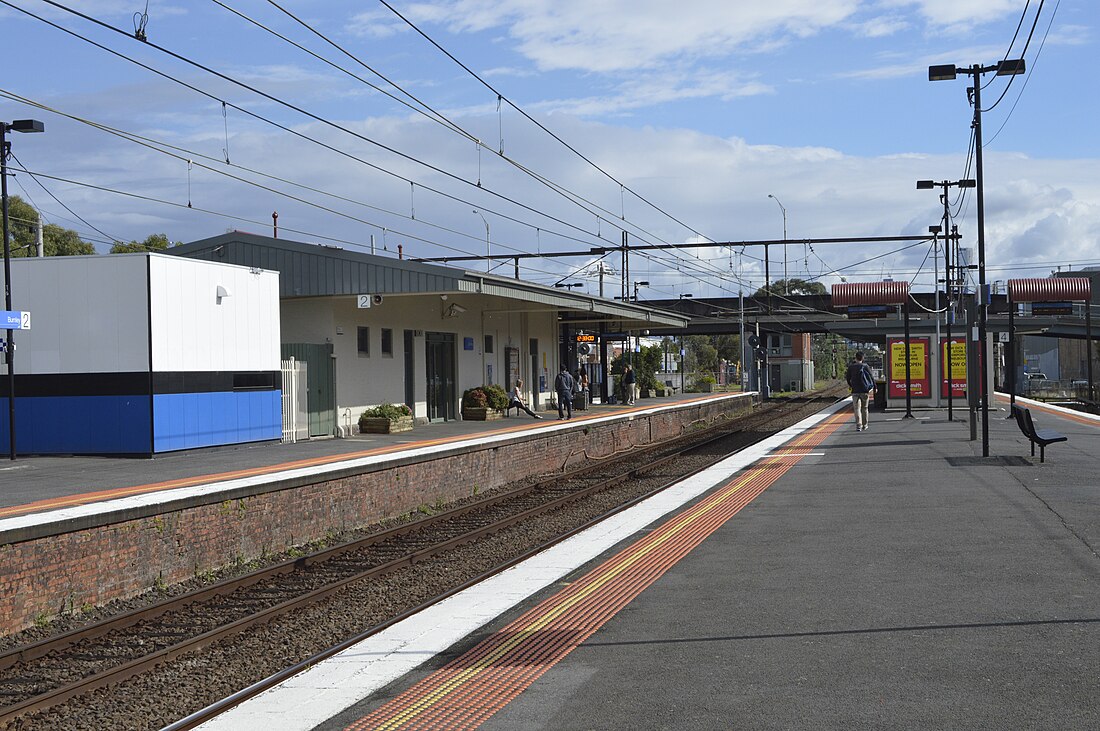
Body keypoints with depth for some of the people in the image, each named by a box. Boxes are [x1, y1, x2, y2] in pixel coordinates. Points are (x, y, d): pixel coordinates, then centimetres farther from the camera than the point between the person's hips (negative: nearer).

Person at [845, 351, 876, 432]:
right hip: (865, 390, 0)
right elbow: (871, 377, -2)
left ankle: (858, 425, -18)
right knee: (864, 408, 13)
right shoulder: (865, 366, -4)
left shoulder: (851, 366, 0)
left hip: (855, 391, 0)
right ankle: (864, 425, 20)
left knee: (857, 408, -3)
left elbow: (848, 378, 7)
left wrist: (850, 385, 27)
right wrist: (874, 387, 10)